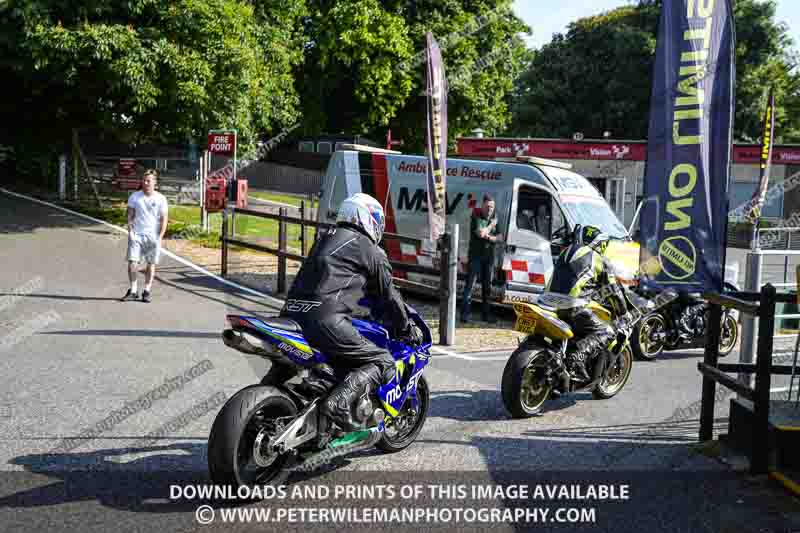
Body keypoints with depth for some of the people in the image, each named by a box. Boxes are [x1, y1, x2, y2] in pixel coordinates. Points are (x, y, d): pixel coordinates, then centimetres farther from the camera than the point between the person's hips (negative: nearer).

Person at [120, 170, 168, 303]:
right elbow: (130, 216, 7)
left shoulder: (160, 199, 1)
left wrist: (160, 237, -6)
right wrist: (130, 231, -5)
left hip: (153, 236, 0)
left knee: (151, 264, 3)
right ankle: (133, 291, 2)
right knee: (132, 262, -7)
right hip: (136, 235, 1)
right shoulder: (134, 196, 5)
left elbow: (163, 219, 2)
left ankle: (147, 291, 12)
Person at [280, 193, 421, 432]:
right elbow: (388, 295, 11)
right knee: (383, 363, -2)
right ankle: (340, 401, -22)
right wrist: (407, 329, 23)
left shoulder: (325, 239, 27)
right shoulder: (371, 251, 7)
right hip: (327, 321, -7)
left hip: (291, 314, 8)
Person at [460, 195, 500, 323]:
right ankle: (465, 313, -7)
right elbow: (481, 233, -20)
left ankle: (485, 313, 18)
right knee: (470, 284, -7)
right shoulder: (476, 216, -6)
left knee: (487, 286, 10)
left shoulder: (494, 217, 11)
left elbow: (498, 238, 6)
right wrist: (491, 225, -7)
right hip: (475, 255, -6)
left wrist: (488, 237, -12)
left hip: (489, 256, 6)